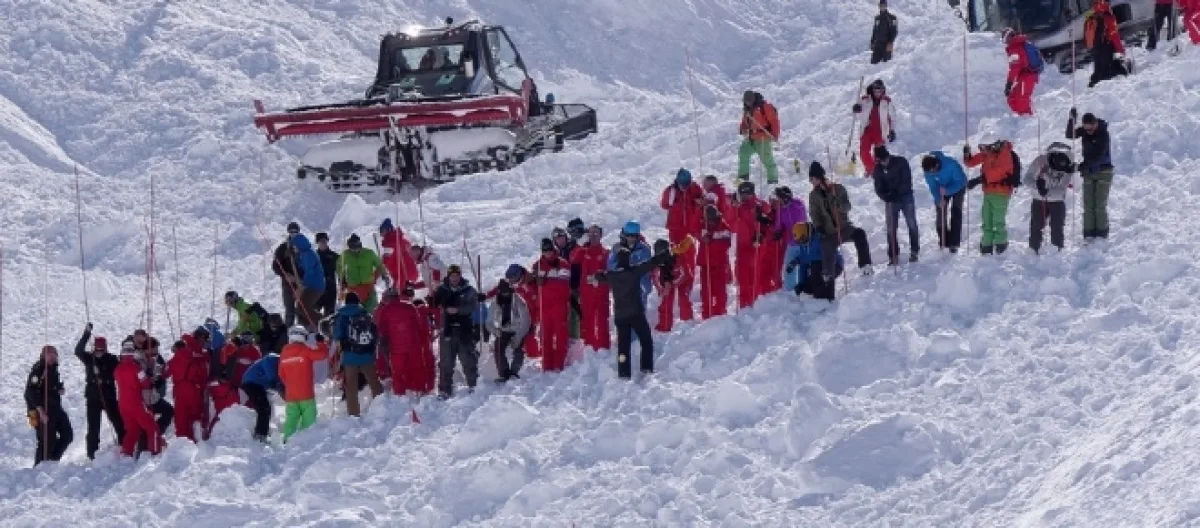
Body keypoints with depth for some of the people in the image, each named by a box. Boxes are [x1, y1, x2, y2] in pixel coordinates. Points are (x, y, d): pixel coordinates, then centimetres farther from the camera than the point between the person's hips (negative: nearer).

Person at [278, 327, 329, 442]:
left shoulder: (284, 353, 5)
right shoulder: (305, 351, -10)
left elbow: (281, 375, 12)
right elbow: (323, 354, -7)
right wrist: (321, 343, 9)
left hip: (290, 394, 5)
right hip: (306, 394, -4)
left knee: (291, 419, 9)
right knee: (308, 419, 1)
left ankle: (287, 439, 3)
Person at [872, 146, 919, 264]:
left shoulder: (901, 162, -11)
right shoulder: (878, 169, -3)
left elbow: (907, 181, -12)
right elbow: (879, 188, -2)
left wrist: (896, 192, -21)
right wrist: (886, 197, -21)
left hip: (906, 197, -2)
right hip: (891, 201, 2)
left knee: (911, 224, 2)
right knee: (891, 228, -2)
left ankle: (914, 251, 14)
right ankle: (893, 256, 4)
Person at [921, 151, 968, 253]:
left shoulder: (951, 164, -40)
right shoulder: (928, 170, -27)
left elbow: (961, 181, -31)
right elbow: (932, 186, -15)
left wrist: (948, 191, -44)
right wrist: (938, 199, -31)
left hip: (958, 186, -4)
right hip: (942, 188, 4)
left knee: (956, 212, -9)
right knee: (941, 212, 0)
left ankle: (954, 242, -5)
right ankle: (943, 240, 15)